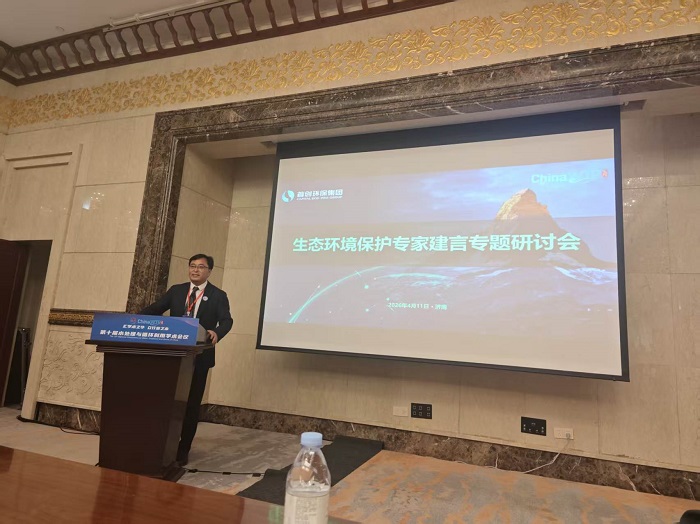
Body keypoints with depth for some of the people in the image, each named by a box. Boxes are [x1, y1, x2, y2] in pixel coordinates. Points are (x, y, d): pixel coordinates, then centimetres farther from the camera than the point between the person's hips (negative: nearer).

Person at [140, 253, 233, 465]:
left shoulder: (218, 295, 0)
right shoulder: (176, 291, 10)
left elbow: (227, 320, -11)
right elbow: (155, 309, 3)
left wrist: (217, 333, -32)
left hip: (199, 357, -2)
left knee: (191, 403, 7)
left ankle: (183, 449, 21)